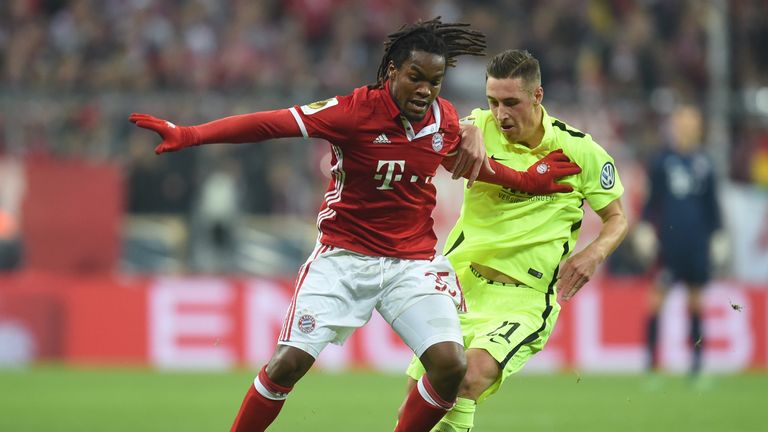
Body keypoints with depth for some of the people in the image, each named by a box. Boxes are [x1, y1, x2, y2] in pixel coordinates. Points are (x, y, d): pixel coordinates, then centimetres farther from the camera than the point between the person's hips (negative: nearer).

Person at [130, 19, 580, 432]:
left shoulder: (445, 117, -1)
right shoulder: (356, 110, -17)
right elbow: (274, 123, -25)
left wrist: (526, 181, 25)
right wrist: (188, 135, -34)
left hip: (415, 261, 4)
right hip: (345, 257, -4)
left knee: (450, 364, -14)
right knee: (288, 363, -13)